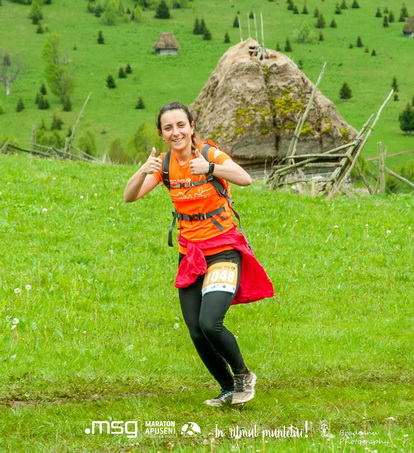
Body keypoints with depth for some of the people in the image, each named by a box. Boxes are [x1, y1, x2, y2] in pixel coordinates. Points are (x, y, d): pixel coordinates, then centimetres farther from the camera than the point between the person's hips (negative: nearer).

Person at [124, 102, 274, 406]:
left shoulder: (210, 154, -13)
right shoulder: (164, 164, 0)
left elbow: (245, 179, -31)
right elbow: (130, 197, -11)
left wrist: (210, 167, -48)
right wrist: (145, 171, -31)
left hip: (223, 251, -5)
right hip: (190, 254, 5)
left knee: (210, 323, -21)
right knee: (197, 333, 0)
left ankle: (243, 375, 5)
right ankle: (228, 390, 21)